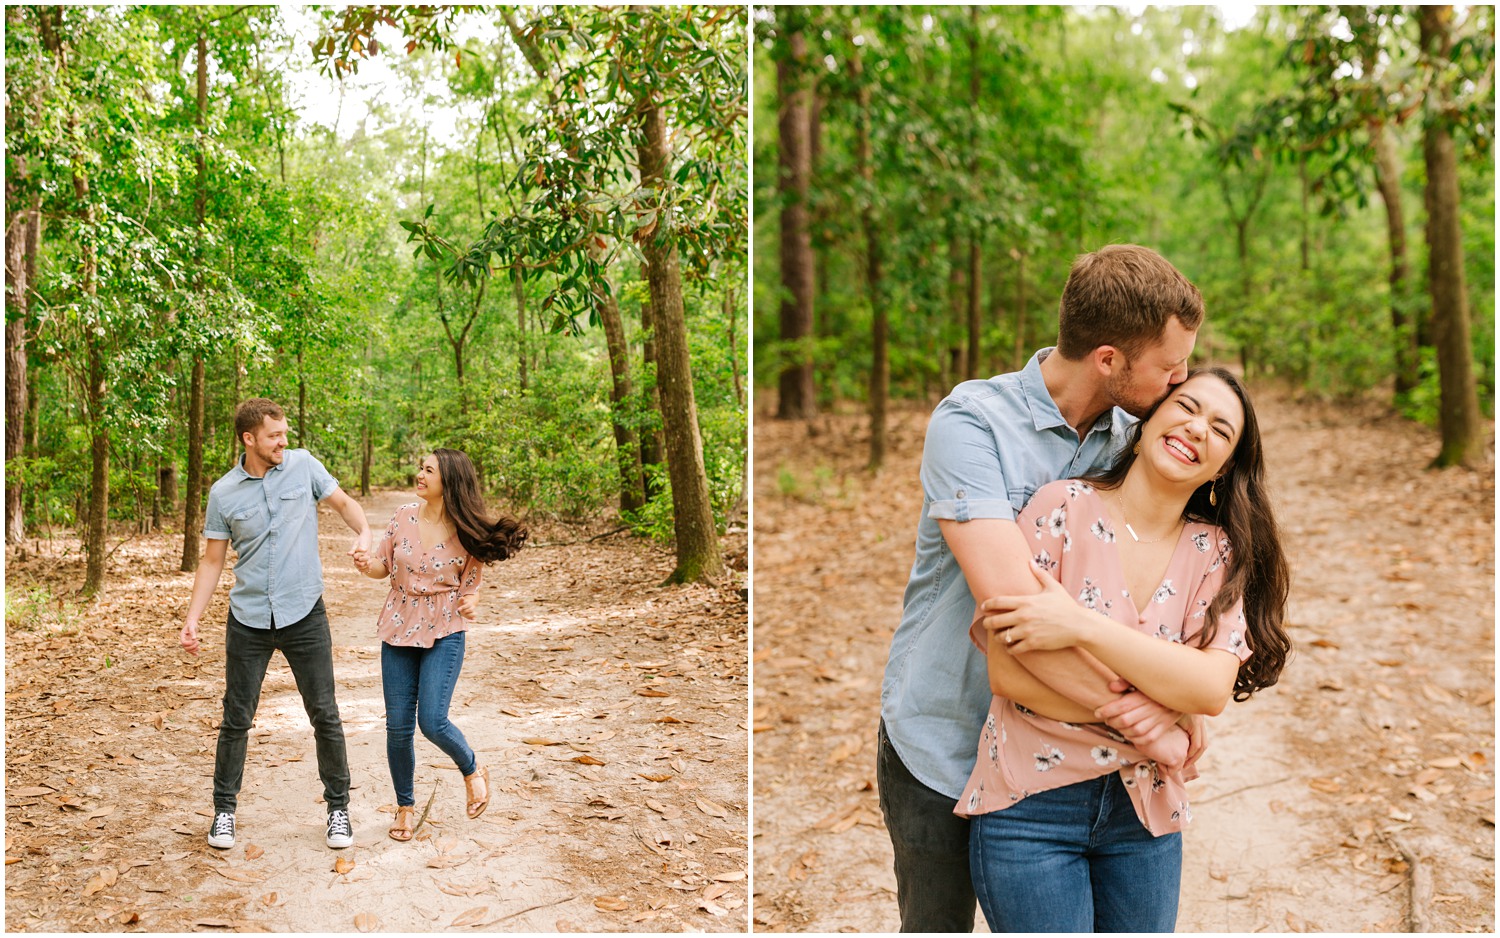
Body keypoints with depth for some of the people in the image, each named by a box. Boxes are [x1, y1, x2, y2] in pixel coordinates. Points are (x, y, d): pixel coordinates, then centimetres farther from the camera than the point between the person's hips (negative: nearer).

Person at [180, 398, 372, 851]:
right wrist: (192, 620, -3)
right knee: (236, 718, 7)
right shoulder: (224, 493, 0)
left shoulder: (303, 465, -1)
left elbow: (343, 502, 10)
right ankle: (225, 809, 23)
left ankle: (338, 807, 17)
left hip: (304, 614, 0)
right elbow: (212, 562, 5)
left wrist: (365, 533, -12)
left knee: (324, 715, 3)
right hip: (248, 620, 1)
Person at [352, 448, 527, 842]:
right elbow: (384, 566, 7)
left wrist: (470, 604, -22)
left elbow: (469, 586, 0)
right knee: (398, 725, 4)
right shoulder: (404, 516, -2)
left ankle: (472, 771, 20)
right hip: (399, 628, 3)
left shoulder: (468, 533, -10)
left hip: (444, 633, -3)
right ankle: (405, 805, 26)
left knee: (433, 721, -13)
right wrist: (367, 566, -15)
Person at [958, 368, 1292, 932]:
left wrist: (1083, 626, -26)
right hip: (1031, 804, -3)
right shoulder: (1065, 506, -11)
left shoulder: (1215, 553, 0)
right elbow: (1007, 674, -17)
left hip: (1145, 813, 4)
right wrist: (1159, 708, -15)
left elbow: (1212, 689, -16)